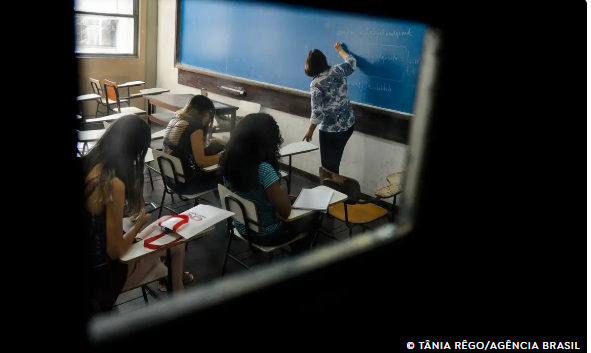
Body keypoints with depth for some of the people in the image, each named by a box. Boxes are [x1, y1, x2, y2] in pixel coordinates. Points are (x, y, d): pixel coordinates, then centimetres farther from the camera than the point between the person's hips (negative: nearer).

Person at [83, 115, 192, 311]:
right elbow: (115, 251, -23)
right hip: (101, 271, -7)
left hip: (90, 257, 7)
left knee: (165, 222, 21)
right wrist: (139, 223, -7)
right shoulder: (114, 184, -30)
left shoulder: (87, 164, -7)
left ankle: (169, 276, 42)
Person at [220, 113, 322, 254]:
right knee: (314, 216, 17)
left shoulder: (230, 162, -10)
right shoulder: (263, 169, -33)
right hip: (266, 235, -7)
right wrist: (282, 192, -10)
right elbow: (285, 212, -26)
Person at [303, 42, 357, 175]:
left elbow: (317, 111, -18)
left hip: (330, 129, -6)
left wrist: (310, 130, -5)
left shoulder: (316, 83, -17)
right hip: (349, 124, 6)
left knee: (328, 164, 8)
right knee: (335, 161, 20)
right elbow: (352, 62, 22)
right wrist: (340, 50, 38)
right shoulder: (338, 70, -1)